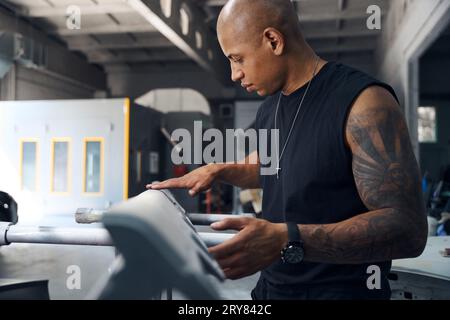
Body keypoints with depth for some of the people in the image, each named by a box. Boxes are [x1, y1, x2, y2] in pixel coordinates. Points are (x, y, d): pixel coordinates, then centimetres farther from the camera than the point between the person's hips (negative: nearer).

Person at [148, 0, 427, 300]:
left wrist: (287, 241, -34)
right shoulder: (269, 108, 5)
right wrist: (218, 171, 7)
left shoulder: (363, 102, -19)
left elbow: (408, 228, -25)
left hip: (341, 289, -7)